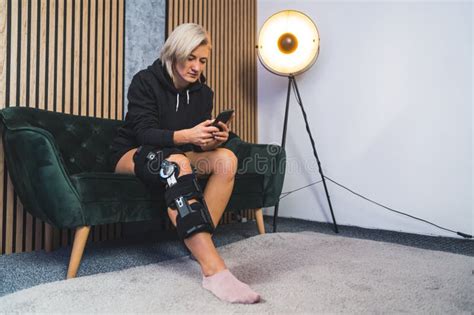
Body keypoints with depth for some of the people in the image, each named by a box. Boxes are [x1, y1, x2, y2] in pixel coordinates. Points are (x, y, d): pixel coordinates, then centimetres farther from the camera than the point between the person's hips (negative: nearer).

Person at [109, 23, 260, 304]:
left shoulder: (203, 92, 3)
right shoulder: (145, 81, -11)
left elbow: (201, 144, 1)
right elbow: (145, 134, -22)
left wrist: (211, 140, -24)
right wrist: (187, 135, -39)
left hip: (178, 155, 5)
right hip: (134, 154, -5)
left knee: (226, 158, -25)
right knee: (178, 163, -40)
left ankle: (201, 244, -27)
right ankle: (214, 269, -47)